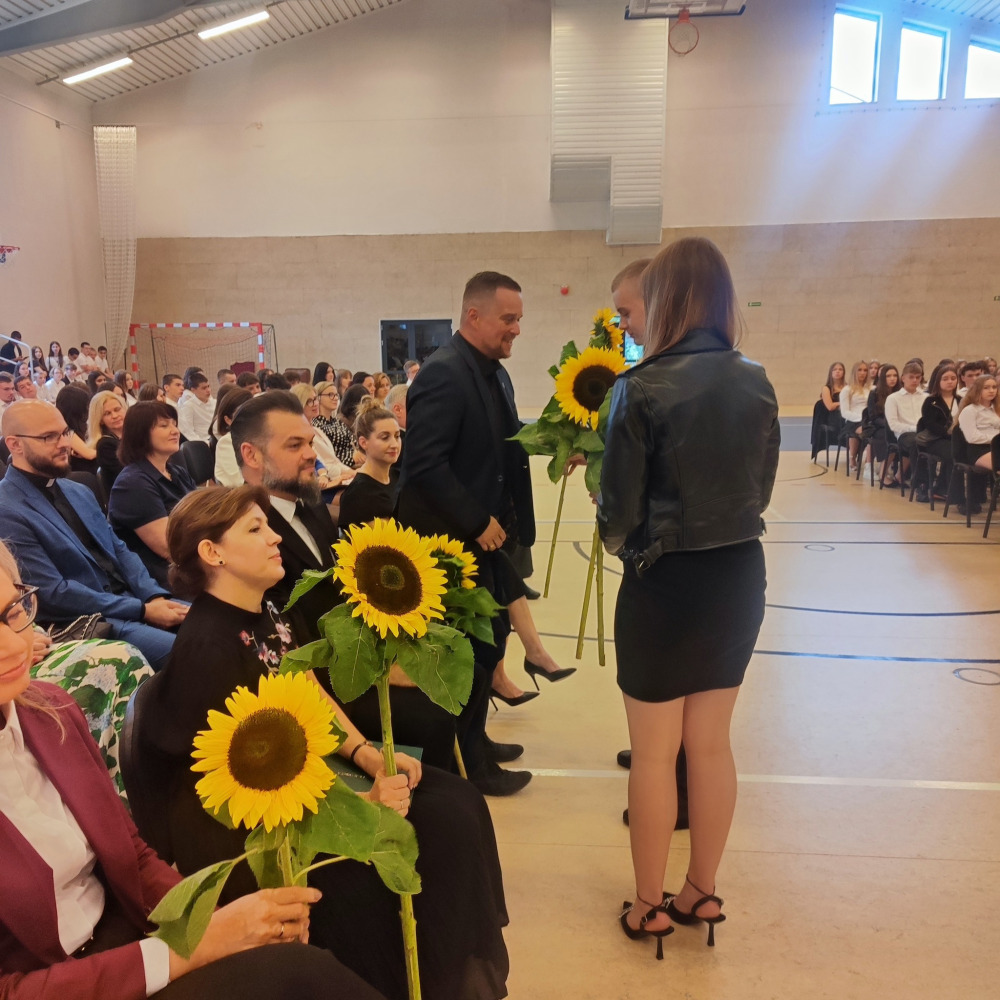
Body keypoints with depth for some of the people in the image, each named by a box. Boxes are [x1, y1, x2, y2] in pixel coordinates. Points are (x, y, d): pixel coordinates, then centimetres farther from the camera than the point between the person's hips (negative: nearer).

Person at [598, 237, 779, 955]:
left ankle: (651, 905, 28)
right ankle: (702, 890, 35)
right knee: (712, 743, 18)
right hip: (740, 576, 5)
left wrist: (619, 540, 8)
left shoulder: (642, 389, -16)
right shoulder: (756, 383, 0)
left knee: (654, 753, 11)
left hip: (667, 582, -5)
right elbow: (761, 491, 8)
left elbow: (619, 511, -13)